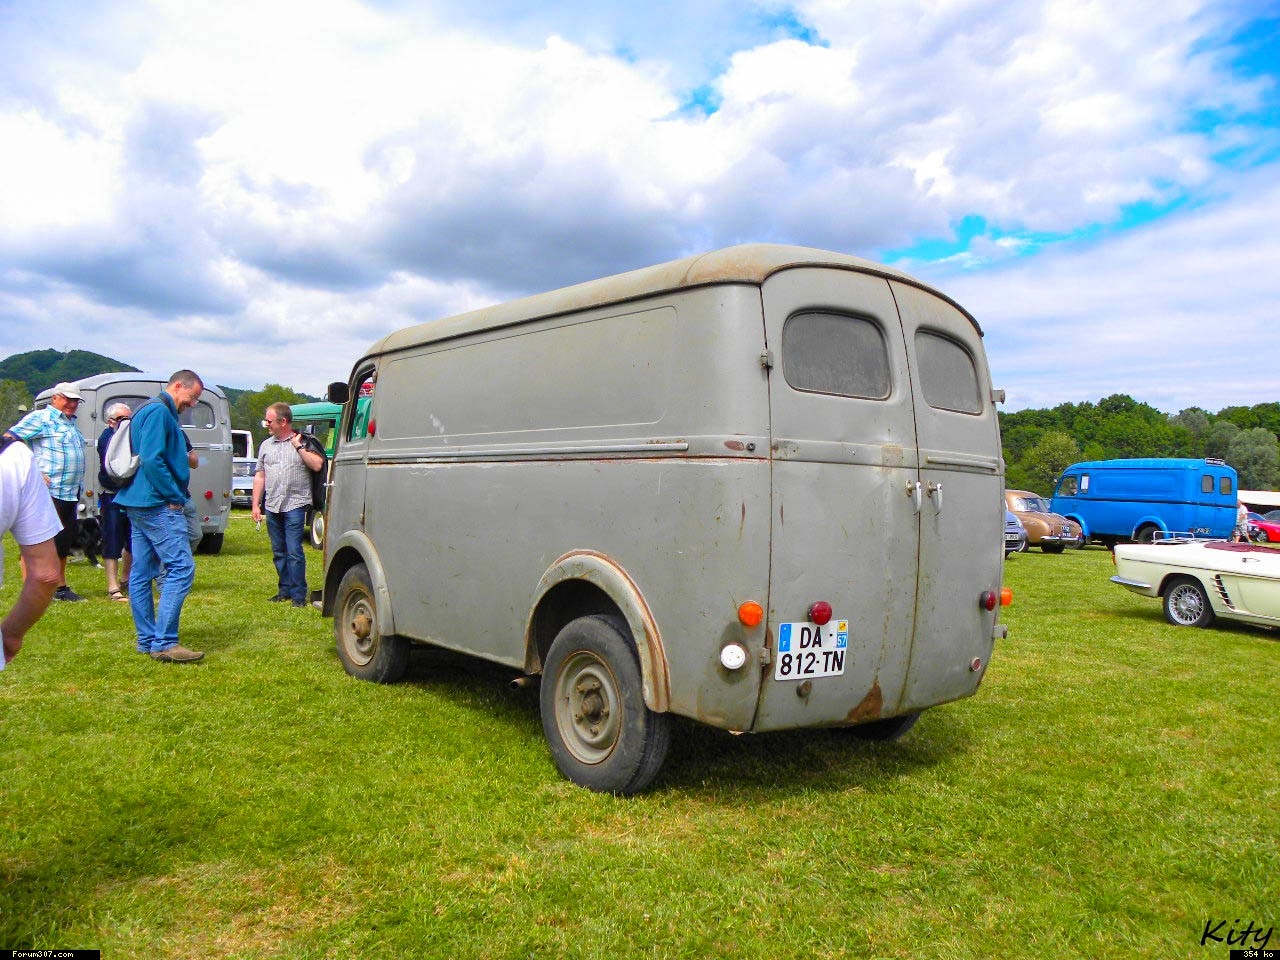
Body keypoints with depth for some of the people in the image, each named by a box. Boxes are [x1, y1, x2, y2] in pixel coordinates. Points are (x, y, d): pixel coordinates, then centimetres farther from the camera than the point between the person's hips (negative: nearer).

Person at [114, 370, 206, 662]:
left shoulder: (154, 411, 20)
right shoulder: (159, 411, -12)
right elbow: (152, 459, -21)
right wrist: (174, 496, -17)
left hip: (139, 504, 11)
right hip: (159, 505, -11)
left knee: (141, 573, 11)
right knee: (180, 567, -12)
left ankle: (147, 640, 17)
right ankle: (164, 643, -13)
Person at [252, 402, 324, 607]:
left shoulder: (303, 442, 1)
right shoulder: (266, 445, 15)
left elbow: (317, 465, -12)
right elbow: (260, 476, 17)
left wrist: (299, 446, -12)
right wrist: (256, 505, 12)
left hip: (295, 505, -5)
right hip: (272, 506, 5)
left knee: (294, 551, -9)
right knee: (279, 552, 11)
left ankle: (298, 595, -5)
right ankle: (285, 590, 20)